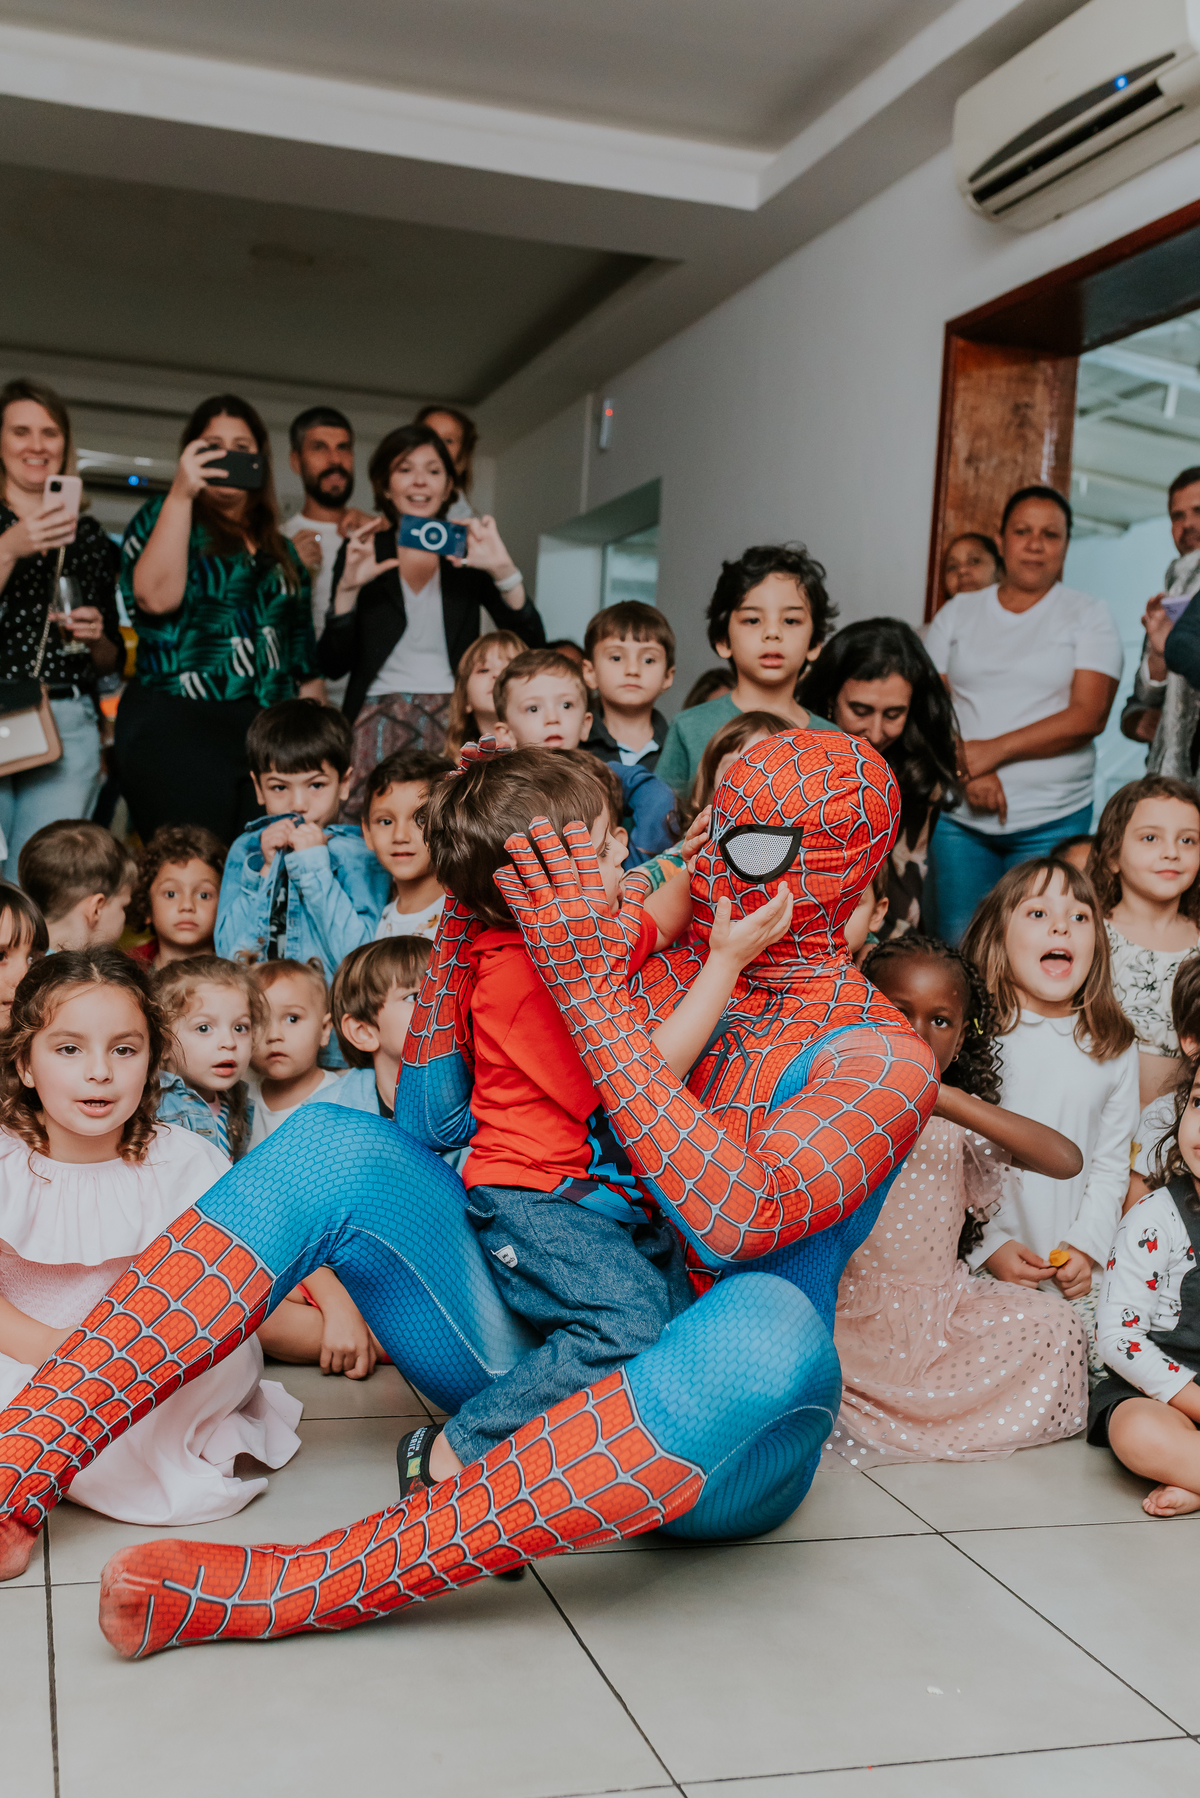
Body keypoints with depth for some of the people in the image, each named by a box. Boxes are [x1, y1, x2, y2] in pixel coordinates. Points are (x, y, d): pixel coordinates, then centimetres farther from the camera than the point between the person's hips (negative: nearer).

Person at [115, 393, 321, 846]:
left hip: (266, 732, 4)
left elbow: (304, 655, 22)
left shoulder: (279, 547, 21)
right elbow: (156, 596, -12)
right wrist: (181, 495, -12)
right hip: (174, 724, -4)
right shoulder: (164, 516, 9)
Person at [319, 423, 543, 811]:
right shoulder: (362, 553, 11)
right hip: (379, 718, 0)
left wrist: (505, 571, -9)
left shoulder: (470, 553, 11)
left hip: (454, 719, 0)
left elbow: (531, 646, 2)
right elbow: (332, 665, 5)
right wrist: (348, 587, -7)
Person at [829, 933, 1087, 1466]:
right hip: (844, 1310, -3)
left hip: (936, 1309, 3)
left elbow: (1066, 1161, -15)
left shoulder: (957, 1117, 3)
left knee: (1054, 1322, -11)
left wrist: (948, 1100, -25)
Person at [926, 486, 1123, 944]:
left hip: (1052, 820, -2)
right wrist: (968, 771, -13)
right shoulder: (957, 613, 12)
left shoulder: (1088, 615, 4)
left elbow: (1088, 715, -7)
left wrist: (995, 750, -14)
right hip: (959, 817, 2)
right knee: (954, 949, 1)